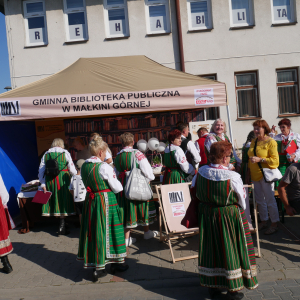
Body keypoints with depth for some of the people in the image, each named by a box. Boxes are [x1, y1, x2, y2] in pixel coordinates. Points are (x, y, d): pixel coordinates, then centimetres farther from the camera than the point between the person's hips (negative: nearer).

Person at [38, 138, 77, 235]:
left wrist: (43, 184, 9)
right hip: (62, 179, -3)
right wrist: (76, 176, 21)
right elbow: (72, 169, 2)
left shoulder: (46, 154, 9)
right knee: (63, 200, 3)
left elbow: (41, 170, 6)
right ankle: (62, 226, 2)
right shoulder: (65, 153, 2)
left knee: (54, 200, 9)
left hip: (49, 179, 3)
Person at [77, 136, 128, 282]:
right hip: (106, 201, -6)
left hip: (91, 201, 6)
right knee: (108, 230, 6)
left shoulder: (84, 166, 2)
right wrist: (120, 184, 6)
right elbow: (117, 188, -13)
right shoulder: (104, 167, -18)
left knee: (94, 231, 13)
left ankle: (96, 266, 23)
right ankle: (116, 262, 23)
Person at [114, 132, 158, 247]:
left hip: (123, 186, 4)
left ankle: (127, 238, 14)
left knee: (127, 209, 10)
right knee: (143, 206, 13)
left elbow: (117, 174, 14)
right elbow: (147, 170, -15)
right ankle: (147, 232, 30)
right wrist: (150, 178, 3)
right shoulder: (137, 153, -12)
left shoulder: (117, 156, 6)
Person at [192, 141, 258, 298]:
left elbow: (195, 192, 7)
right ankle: (232, 289, 24)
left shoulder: (201, 172, -9)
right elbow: (242, 200, -9)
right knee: (230, 250, 11)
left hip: (206, 215, 5)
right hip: (229, 217, -4)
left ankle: (212, 286, 30)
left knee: (210, 248, 16)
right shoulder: (233, 177, -22)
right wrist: (240, 212, 11)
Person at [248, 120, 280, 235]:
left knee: (270, 200, -1)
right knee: (259, 200, 14)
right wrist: (249, 173, 16)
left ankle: (274, 224, 11)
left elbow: (275, 160, -14)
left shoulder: (271, 142, -8)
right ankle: (263, 221, 26)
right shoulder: (253, 141, 11)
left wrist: (260, 159, -23)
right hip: (255, 175, 7)